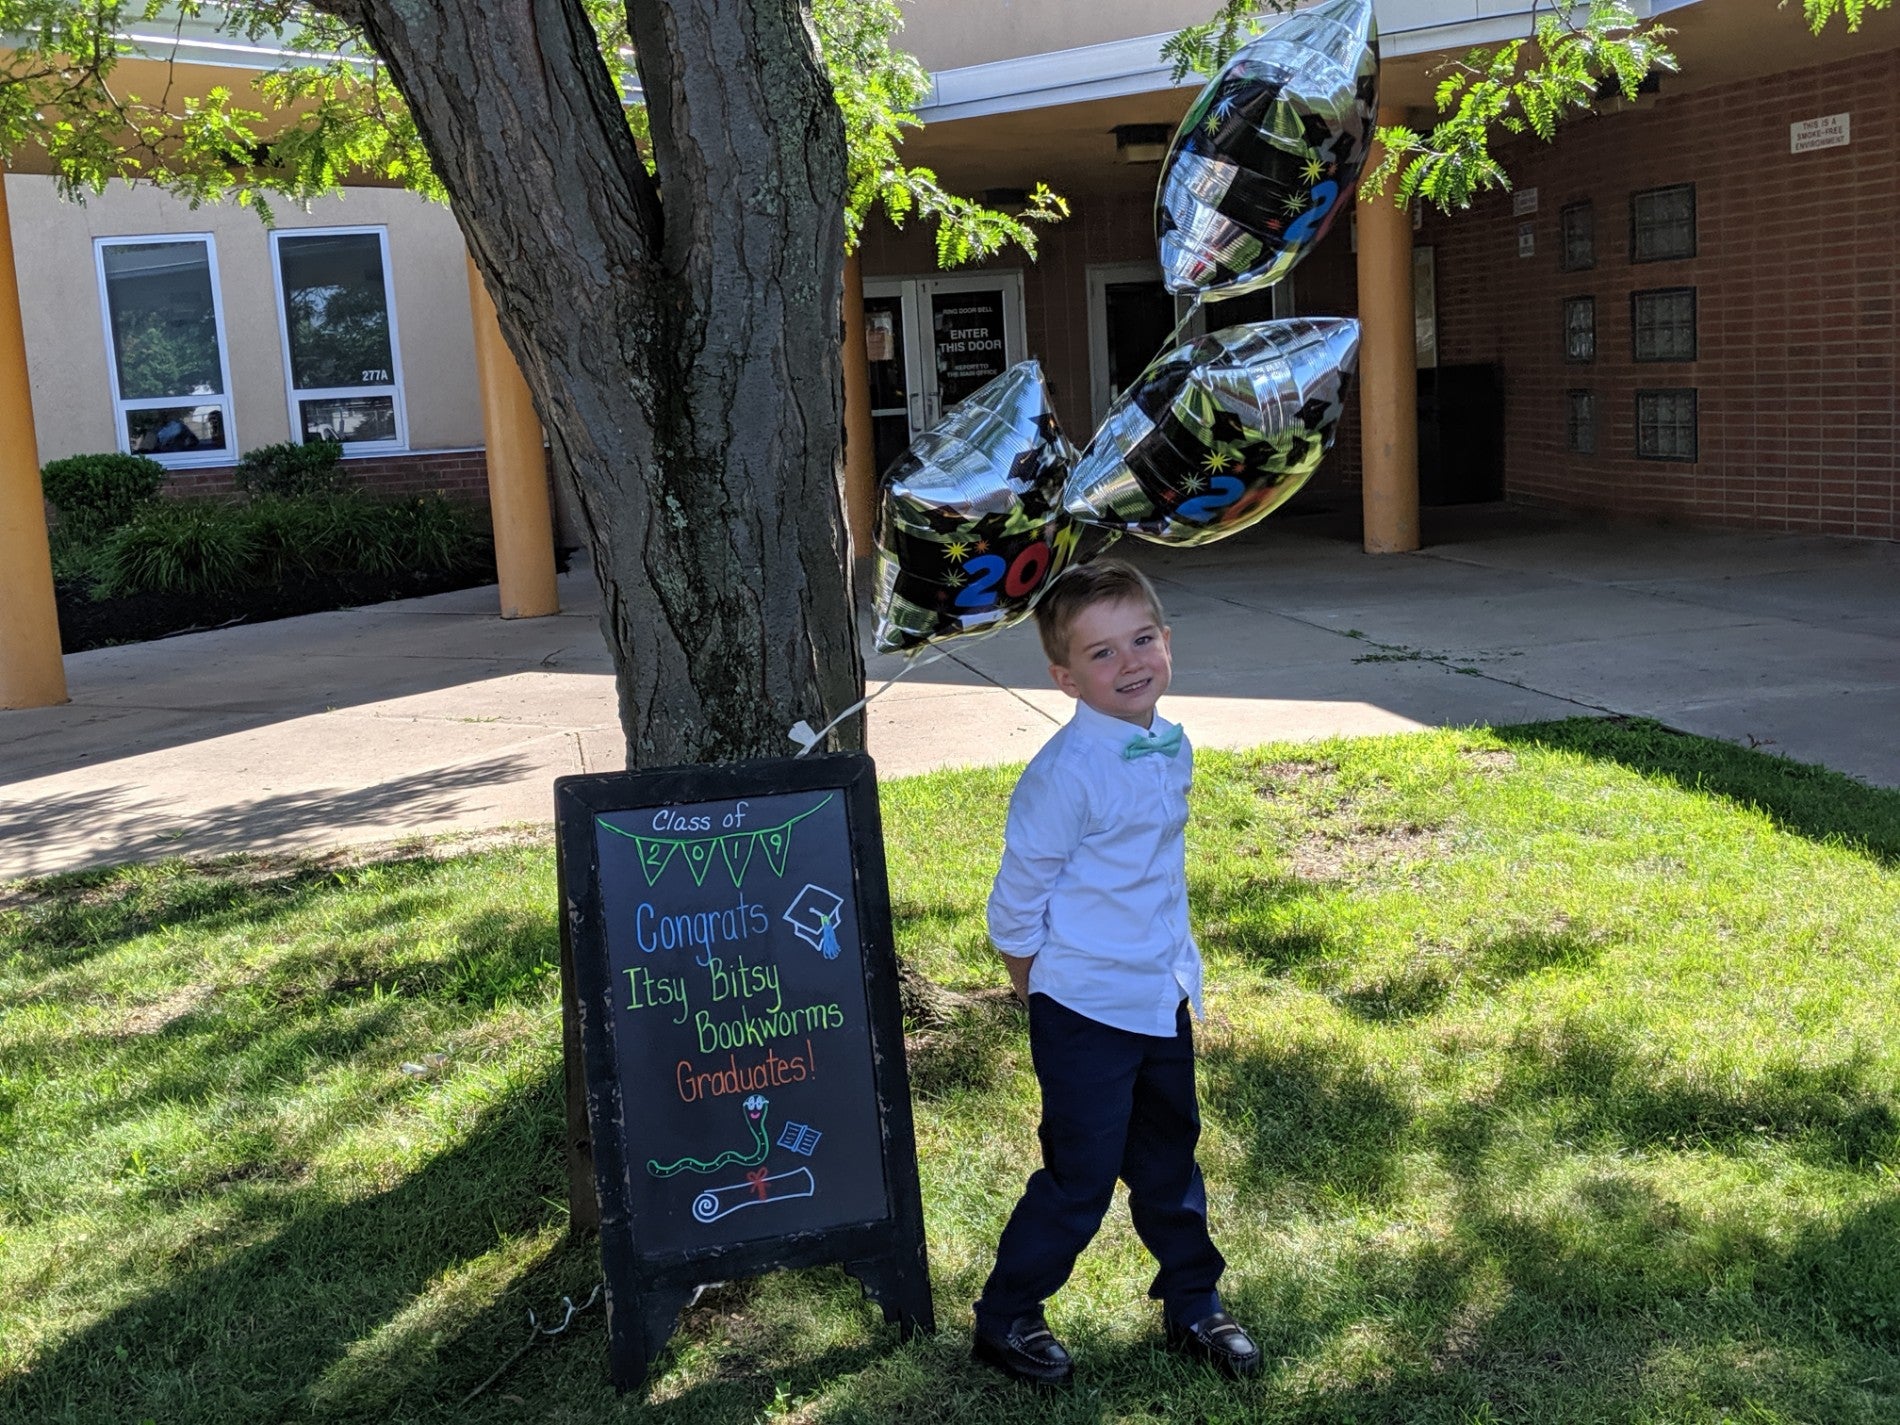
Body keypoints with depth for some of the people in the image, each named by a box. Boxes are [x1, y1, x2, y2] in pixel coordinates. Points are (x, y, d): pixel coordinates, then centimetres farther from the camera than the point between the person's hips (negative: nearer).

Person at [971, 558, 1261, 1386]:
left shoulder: (1173, 749, 1)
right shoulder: (1064, 774, -22)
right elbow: (1016, 903, -14)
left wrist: (1177, 965, 14)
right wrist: (1045, 995, -4)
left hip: (1164, 1001, 7)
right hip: (1086, 1014, -7)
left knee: (1169, 1160, 21)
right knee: (1080, 1179, 3)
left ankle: (1194, 1305, 39)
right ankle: (1004, 1319, 23)